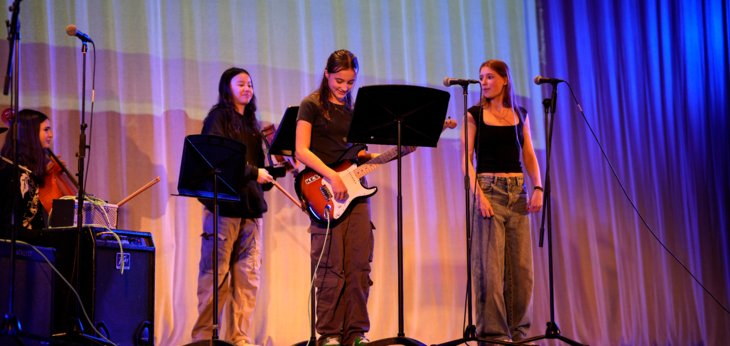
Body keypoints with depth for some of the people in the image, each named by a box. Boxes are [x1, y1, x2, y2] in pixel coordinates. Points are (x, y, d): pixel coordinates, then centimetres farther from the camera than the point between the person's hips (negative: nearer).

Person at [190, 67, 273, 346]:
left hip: (251, 207, 6)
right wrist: (253, 173, -11)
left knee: (248, 275, 0)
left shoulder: (251, 124, 22)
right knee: (216, 273, -5)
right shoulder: (218, 119, 2)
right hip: (224, 204, -6)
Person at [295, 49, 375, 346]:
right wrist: (332, 177, -19)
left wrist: (370, 156, 2)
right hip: (326, 194, -5)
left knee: (359, 263, 1)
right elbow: (301, 150, -9)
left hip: (355, 189, 5)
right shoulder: (312, 105, 0)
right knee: (331, 266, -5)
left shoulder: (353, 109, 17)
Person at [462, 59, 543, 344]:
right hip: (488, 189, -4)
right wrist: (478, 194, -16)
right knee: (490, 264, -7)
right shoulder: (475, 114, 3)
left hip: (518, 192, 4)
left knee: (521, 264, 1)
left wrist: (538, 187, -5)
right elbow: (467, 159, -4)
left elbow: (529, 156, 11)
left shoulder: (520, 114, 14)